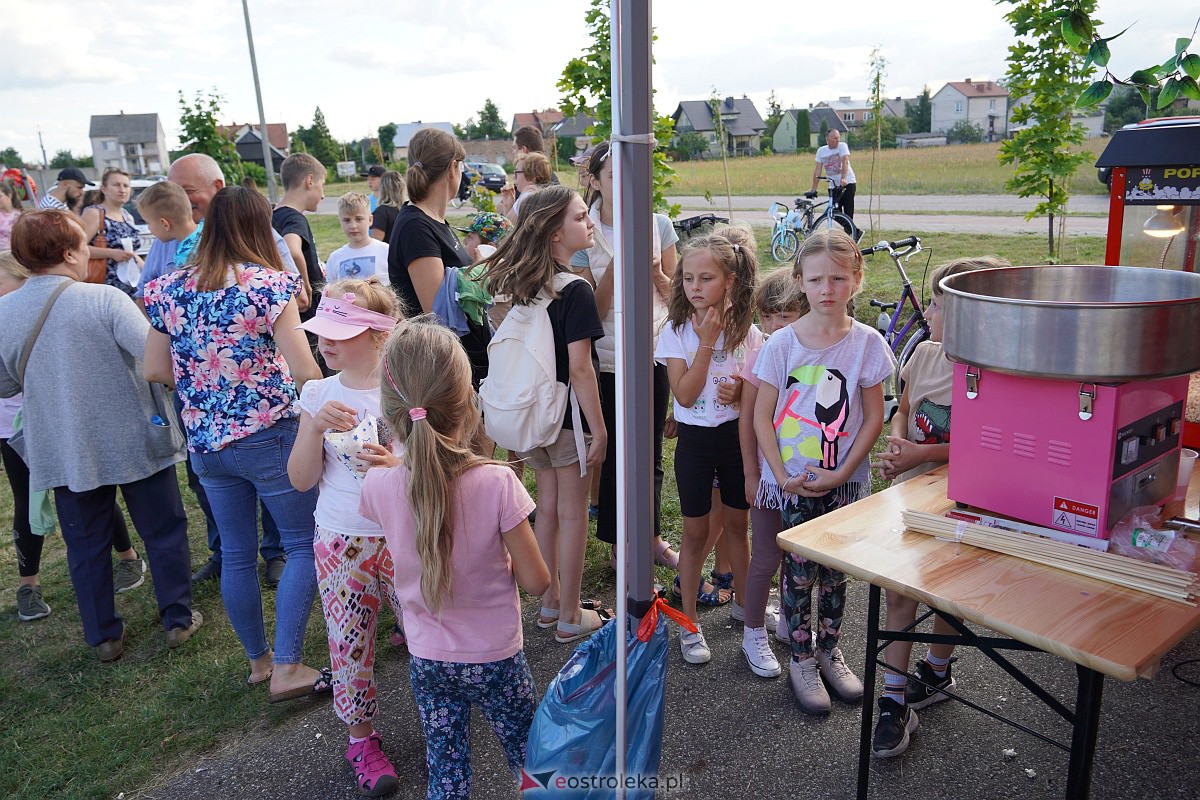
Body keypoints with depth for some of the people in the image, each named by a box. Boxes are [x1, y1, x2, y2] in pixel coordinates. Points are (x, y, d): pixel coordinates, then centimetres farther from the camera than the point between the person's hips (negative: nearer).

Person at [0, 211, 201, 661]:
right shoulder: (103, 299, -18)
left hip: (64, 452, 4)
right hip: (134, 441, -3)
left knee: (86, 545, 17)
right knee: (163, 532, 14)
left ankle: (104, 637, 27)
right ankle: (178, 619, 24)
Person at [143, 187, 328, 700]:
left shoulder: (170, 289, 3)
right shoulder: (268, 284, -13)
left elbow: (155, 370, 8)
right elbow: (305, 371, -15)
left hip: (205, 442, 6)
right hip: (268, 436, -6)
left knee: (236, 553, 16)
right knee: (304, 543, 7)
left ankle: (258, 660, 31)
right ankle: (286, 668, 6)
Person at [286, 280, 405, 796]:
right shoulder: (319, 394, -1)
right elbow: (301, 479, -2)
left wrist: (396, 466, -26)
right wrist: (316, 428, -18)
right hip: (341, 541, 2)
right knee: (349, 646, 11)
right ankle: (362, 739, 33)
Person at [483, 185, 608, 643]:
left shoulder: (523, 284, 4)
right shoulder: (575, 290, -19)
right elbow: (580, 367, -21)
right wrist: (599, 429, -15)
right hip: (568, 416, -7)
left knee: (548, 506, 18)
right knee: (572, 514, 6)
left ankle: (550, 603, 32)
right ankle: (570, 618, 19)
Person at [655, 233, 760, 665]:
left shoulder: (747, 332, -5)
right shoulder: (676, 332, -9)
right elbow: (685, 394, -19)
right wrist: (707, 342, -22)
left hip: (737, 436, 2)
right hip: (695, 439, -1)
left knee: (737, 524, 16)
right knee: (696, 532, 7)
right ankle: (689, 623, 21)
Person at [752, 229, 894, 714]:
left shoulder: (866, 343, -5)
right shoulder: (781, 344, -7)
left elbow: (873, 418, -2)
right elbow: (762, 416, -4)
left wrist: (842, 472, -10)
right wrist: (782, 474, -11)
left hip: (843, 481, 1)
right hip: (792, 482, -1)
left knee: (835, 570, 13)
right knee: (799, 572, 5)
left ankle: (829, 650, 34)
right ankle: (801, 660, 23)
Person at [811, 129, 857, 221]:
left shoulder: (842, 146, -5)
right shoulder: (821, 150, 4)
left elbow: (845, 162, -20)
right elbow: (818, 170, 2)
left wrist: (843, 178, -36)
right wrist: (814, 189, -4)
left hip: (847, 183, -3)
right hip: (833, 186, 3)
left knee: (848, 213, -9)